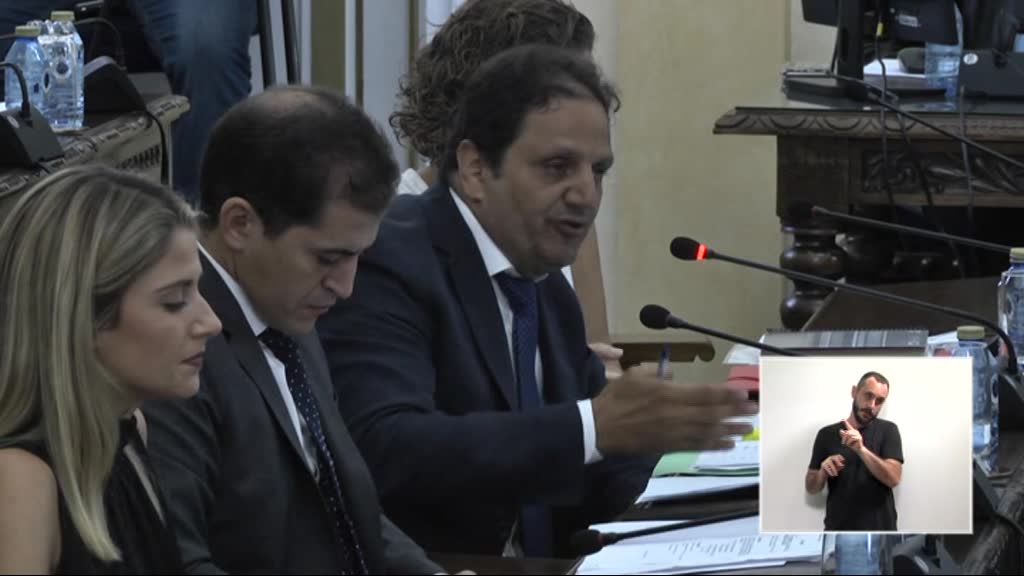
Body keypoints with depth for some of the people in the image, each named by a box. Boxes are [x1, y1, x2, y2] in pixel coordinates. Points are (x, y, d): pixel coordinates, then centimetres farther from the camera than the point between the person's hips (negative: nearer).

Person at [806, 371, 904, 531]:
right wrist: (823, 471, -14)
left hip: (879, 535, -1)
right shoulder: (827, 434, 7)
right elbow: (811, 487, 10)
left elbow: (893, 478, -11)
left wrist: (861, 449, -24)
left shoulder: (887, 431, 2)